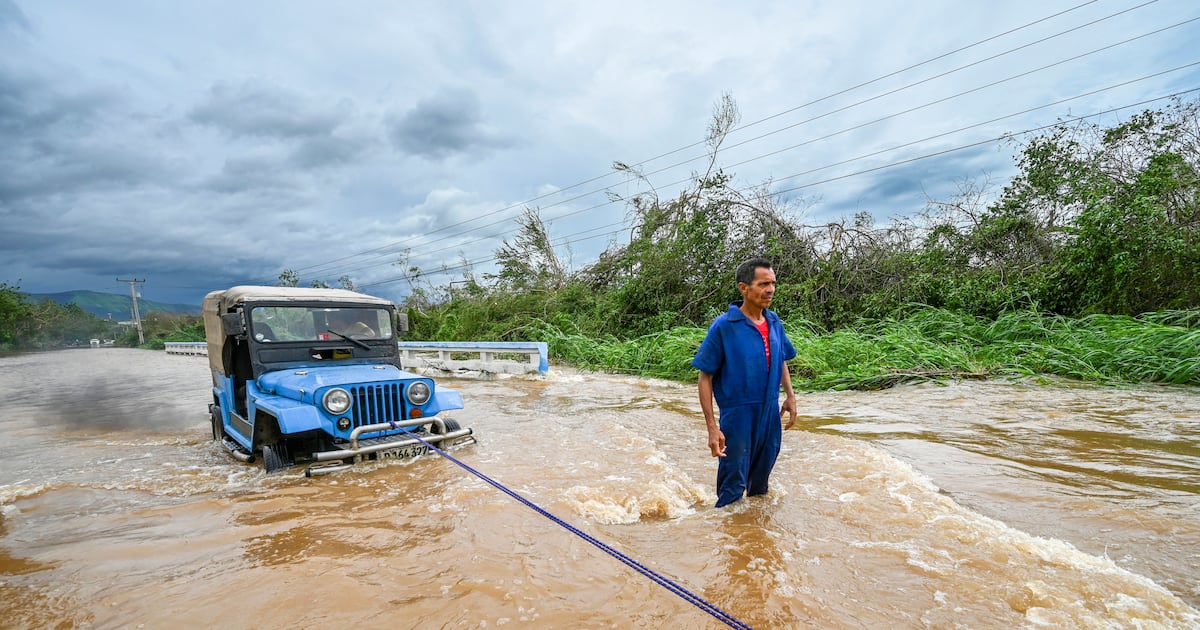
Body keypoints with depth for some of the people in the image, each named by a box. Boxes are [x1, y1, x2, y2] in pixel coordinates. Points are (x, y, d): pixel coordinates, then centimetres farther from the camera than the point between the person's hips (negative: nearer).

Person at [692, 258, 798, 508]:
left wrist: (791, 396, 9)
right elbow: (705, 377, -14)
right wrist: (712, 427, -18)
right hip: (737, 417, -6)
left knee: (760, 486, 24)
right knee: (732, 491, 6)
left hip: (770, 415, 6)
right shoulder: (723, 326, -16)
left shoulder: (775, 323, 1)